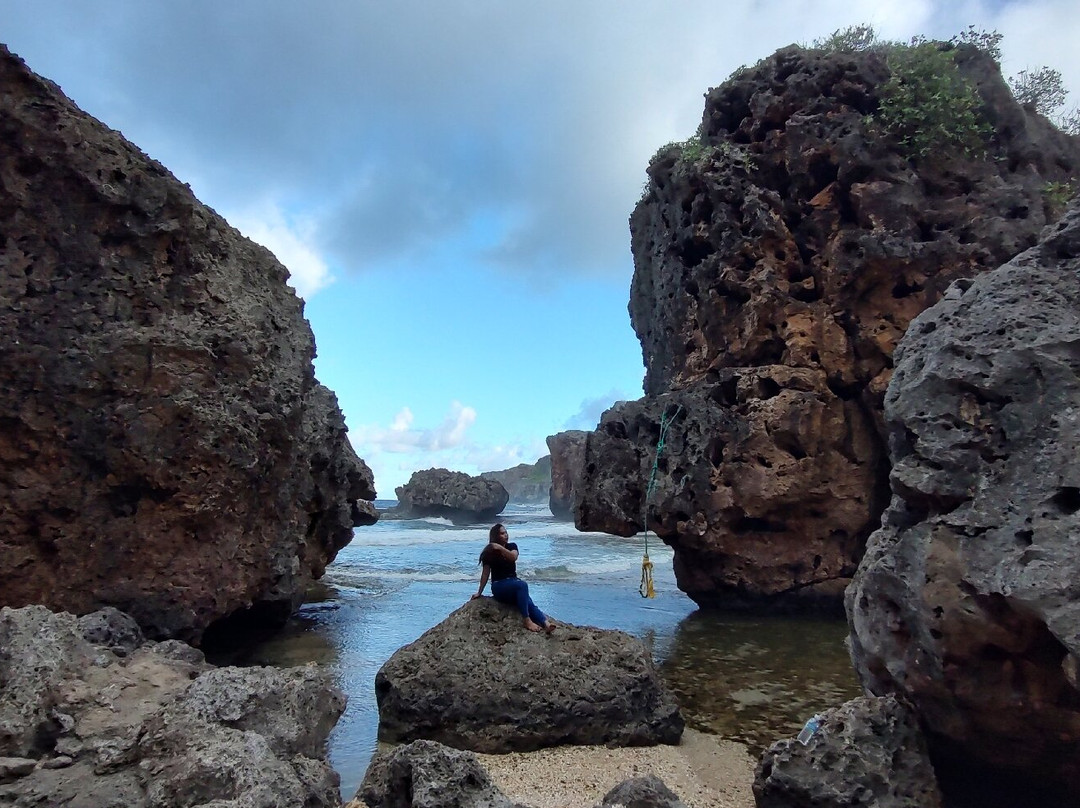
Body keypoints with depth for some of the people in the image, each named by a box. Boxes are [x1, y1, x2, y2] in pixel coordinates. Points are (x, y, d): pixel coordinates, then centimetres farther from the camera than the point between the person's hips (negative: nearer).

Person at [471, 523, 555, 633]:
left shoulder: (512, 546, 9)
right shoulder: (489, 552, 2)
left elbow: (514, 557, -12)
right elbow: (486, 573, 3)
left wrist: (500, 548, -21)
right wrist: (479, 592, 2)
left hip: (513, 582, 4)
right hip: (499, 586, -4)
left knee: (529, 603, -26)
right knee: (522, 585, -35)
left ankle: (546, 623, -47)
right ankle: (527, 620, -41)